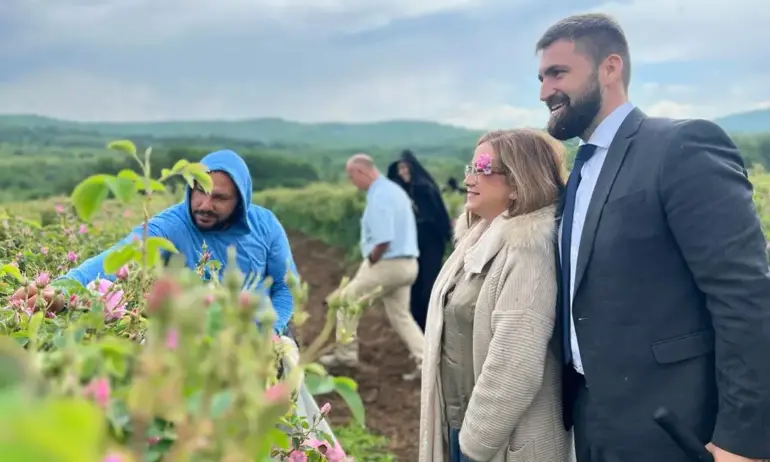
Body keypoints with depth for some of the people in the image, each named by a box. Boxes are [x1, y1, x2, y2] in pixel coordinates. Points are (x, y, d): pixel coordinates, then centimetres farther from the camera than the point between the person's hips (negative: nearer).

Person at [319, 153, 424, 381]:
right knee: (400, 315, 15)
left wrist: (369, 263, -9)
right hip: (406, 264, 9)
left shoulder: (379, 196, -19)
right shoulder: (394, 190, 13)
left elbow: (383, 241, -26)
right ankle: (424, 360, 5)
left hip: (387, 264, -9)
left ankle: (345, 355, 17)